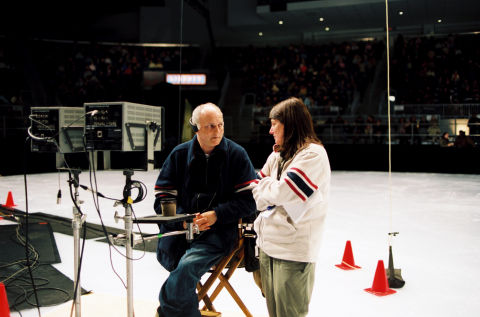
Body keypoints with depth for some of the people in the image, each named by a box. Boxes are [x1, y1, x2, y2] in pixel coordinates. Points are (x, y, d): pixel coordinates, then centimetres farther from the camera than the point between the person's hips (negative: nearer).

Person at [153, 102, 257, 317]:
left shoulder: (237, 154, 1)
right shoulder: (180, 154, 7)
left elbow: (249, 200, -2)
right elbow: (162, 199, 7)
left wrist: (216, 215, -14)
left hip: (218, 232, -3)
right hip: (178, 231, 3)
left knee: (187, 267, -26)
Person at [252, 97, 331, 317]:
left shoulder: (313, 154, -13)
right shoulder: (277, 154, 12)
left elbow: (282, 192, -20)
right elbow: (257, 191, 14)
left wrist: (265, 184, -2)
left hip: (293, 249, -8)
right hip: (267, 244, 8)